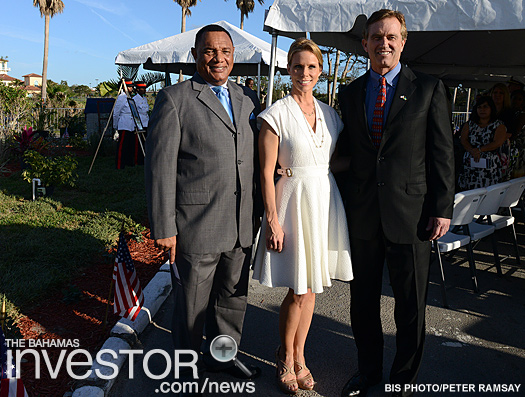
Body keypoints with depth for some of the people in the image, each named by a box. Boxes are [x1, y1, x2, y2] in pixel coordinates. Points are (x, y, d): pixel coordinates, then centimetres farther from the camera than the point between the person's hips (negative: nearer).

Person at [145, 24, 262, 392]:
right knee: (192, 304, 12)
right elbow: (160, 167, -10)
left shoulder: (247, 98, 11)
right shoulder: (174, 99, -7)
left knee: (233, 297, 21)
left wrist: (260, 211, 12)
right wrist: (164, 227, -13)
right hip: (196, 226, -5)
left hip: (242, 226, 6)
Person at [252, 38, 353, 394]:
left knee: (310, 288, 12)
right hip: (294, 201, -5)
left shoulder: (330, 114, 9)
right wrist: (273, 220, -13)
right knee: (300, 290, 1)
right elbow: (267, 174, -9)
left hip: (327, 201, 5)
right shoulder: (276, 114, -7)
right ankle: (286, 357, 26)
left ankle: (298, 356, 31)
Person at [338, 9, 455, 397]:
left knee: (410, 305, 10)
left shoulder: (430, 88, 1)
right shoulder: (350, 93, 10)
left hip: (411, 213, -2)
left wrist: (442, 209, -6)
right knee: (363, 300, 14)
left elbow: (442, 152, -2)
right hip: (363, 214, 3)